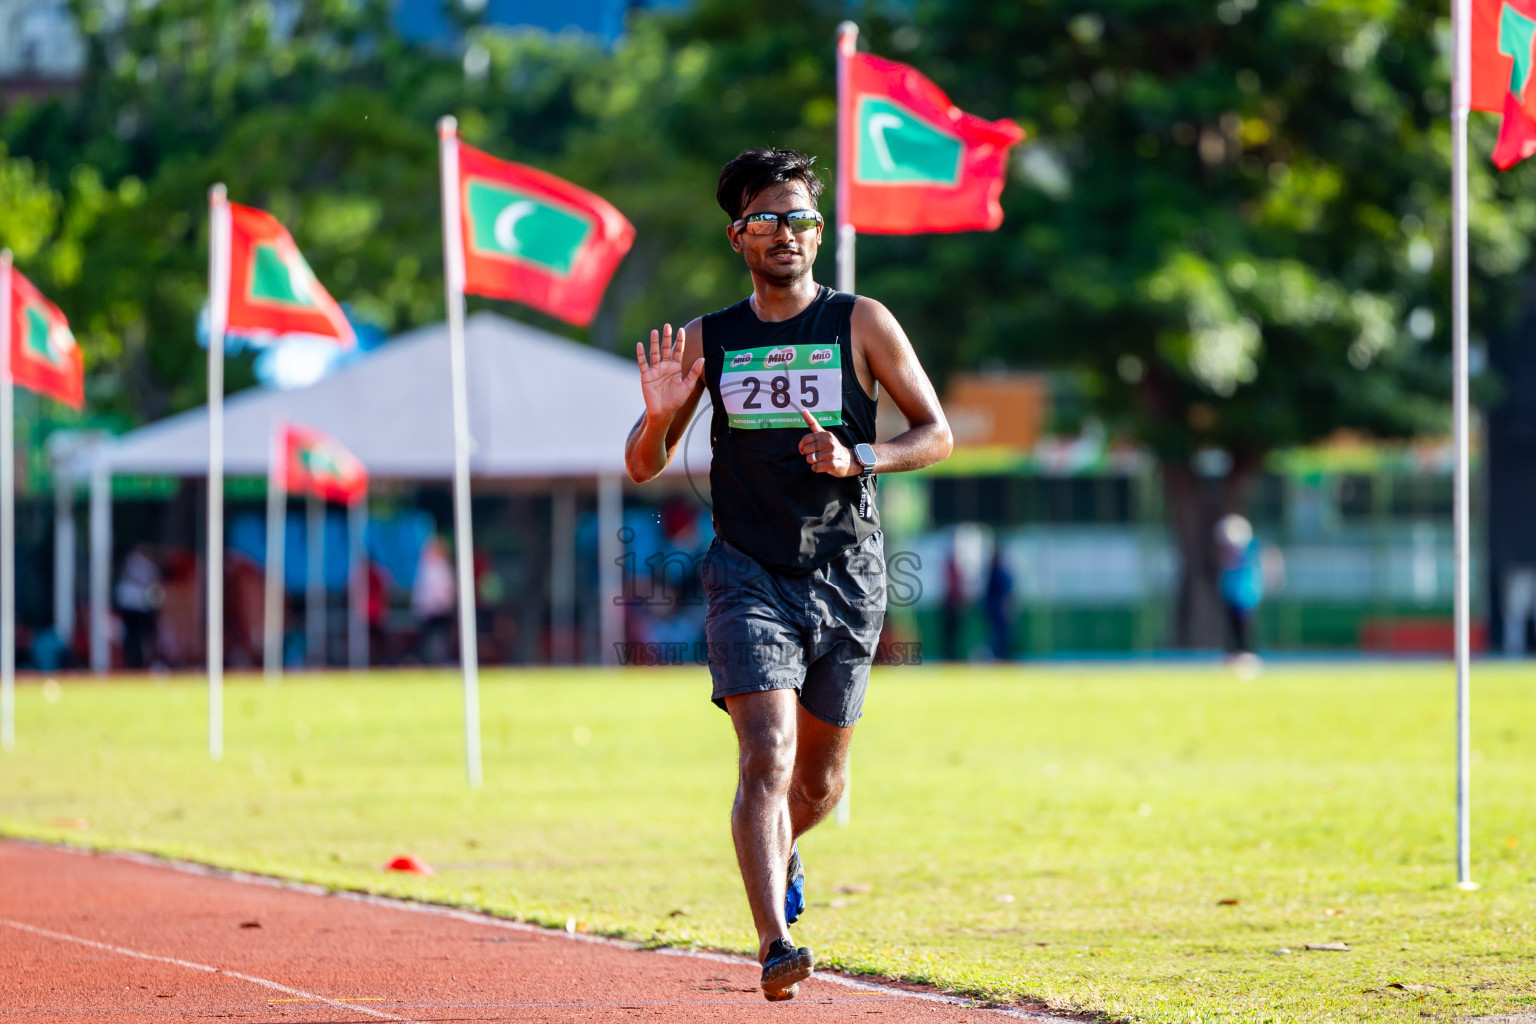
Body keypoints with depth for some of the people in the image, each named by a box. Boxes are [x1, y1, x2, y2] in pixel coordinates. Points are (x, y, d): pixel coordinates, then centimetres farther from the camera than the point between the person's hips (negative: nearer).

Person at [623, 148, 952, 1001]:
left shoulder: (862, 324, 2)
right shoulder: (706, 340, 5)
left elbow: (935, 434, 5)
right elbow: (642, 468, 8)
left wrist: (857, 459, -13)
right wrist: (660, 415, -14)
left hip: (845, 578, 1)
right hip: (749, 575, -1)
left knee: (820, 779, 13)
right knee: (767, 758, -19)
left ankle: (780, 853, 48)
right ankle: (775, 947, -25)